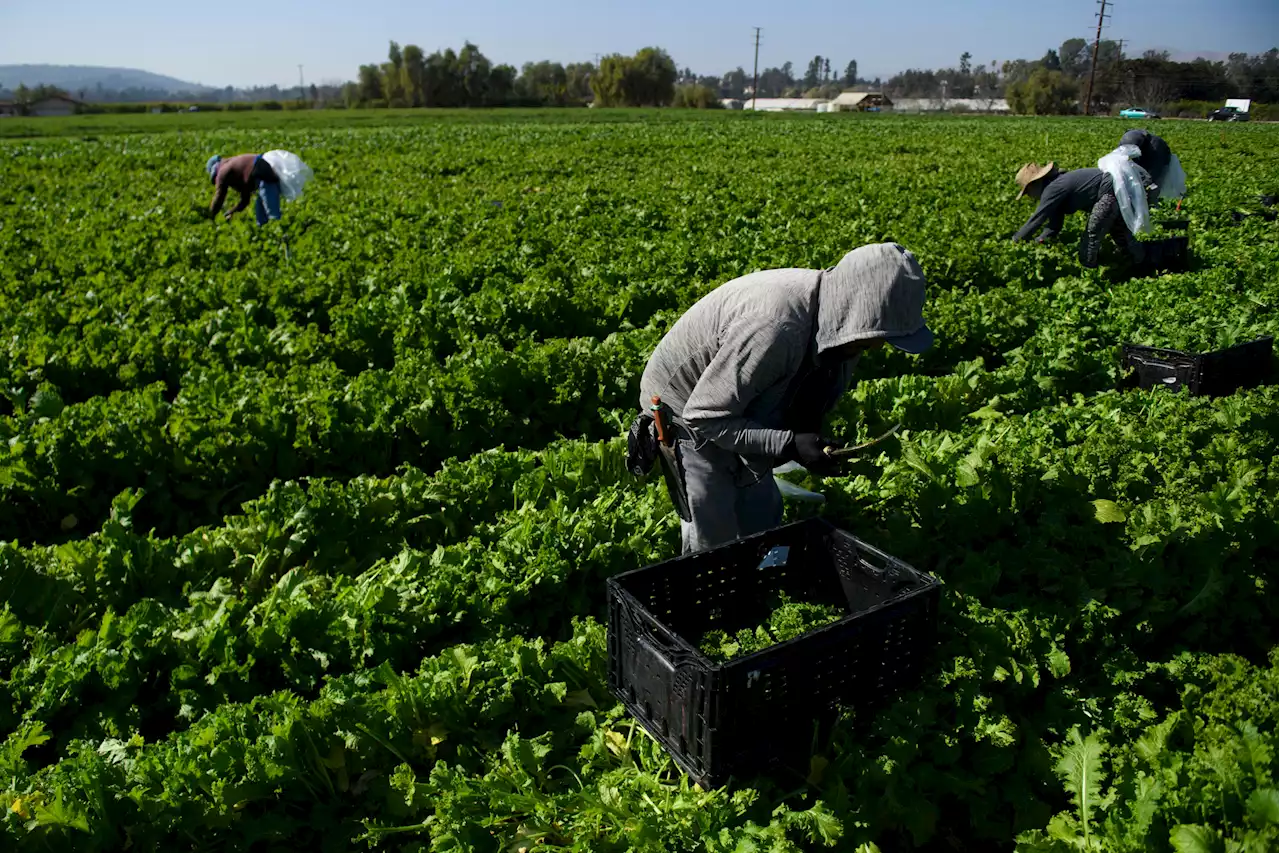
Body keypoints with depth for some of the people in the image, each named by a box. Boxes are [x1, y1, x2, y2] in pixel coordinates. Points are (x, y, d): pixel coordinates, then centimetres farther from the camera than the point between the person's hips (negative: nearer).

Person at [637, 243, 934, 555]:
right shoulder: (776, 326, -40)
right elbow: (704, 415, -33)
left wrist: (814, 440, -10)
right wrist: (790, 444, -35)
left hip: (740, 409, 8)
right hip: (687, 412, -8)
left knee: (764, 523, 15)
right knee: (714, 543, -5)